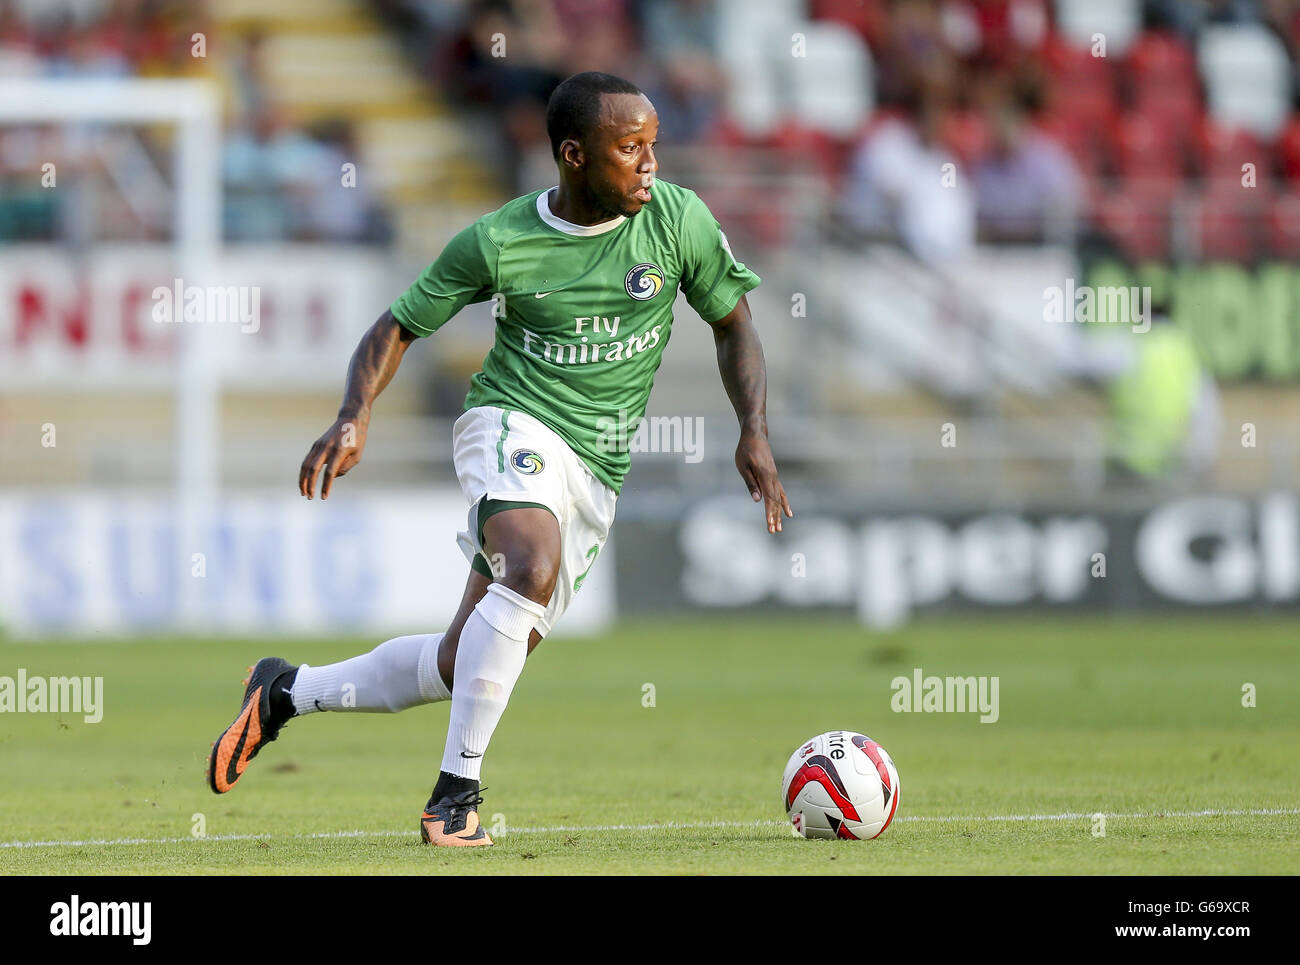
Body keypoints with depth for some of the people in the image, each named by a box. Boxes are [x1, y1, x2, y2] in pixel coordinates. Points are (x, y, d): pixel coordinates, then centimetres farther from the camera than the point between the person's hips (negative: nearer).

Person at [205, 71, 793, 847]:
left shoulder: (678, 220, -3)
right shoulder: (497, 244, -8)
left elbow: (732, 319, 12)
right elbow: (398, 327, 3)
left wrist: (756, 433, -1)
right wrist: (355, 418, -15)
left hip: (595, 477, 4)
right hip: (514, 426, -4)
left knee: (462, 667, 4)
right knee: (533, 569, -36)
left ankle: (286, 693, 26)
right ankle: (458, 794, -29)